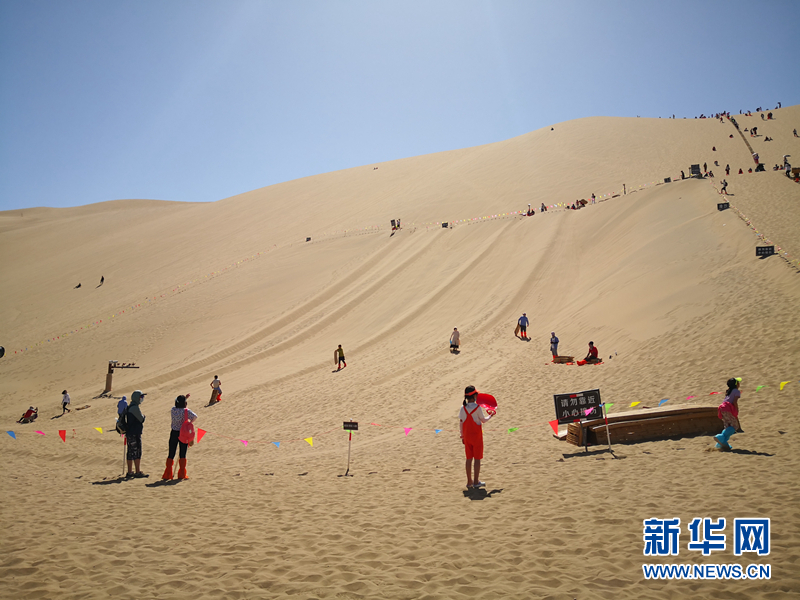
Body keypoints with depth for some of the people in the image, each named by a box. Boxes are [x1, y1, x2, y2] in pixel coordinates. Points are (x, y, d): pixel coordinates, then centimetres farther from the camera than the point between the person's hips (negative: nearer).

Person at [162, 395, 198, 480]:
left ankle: (167, 474, 12)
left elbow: (178, 405, 21)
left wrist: (184, 398, 22)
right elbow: (195, 417, -21)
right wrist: (189, 423, -4)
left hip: (174, 433, 3)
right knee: (182, 454, 5)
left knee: (171, 454, 9)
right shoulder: (186, 411, -13)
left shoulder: (172, 409, -1)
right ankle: (182, 474, 8)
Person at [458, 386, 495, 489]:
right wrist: (490, 415, 17)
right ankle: (476, 482, 9)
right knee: (477, 458, 5)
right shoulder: (477, 407, -15)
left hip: (467, 436, 5)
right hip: (476, 435, -5)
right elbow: (483, 420, -2)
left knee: (469, 458, 12)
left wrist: (462, 435, 12)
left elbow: (461, 423, 2)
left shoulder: (463, 408, -2)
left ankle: (469, 481, 18)